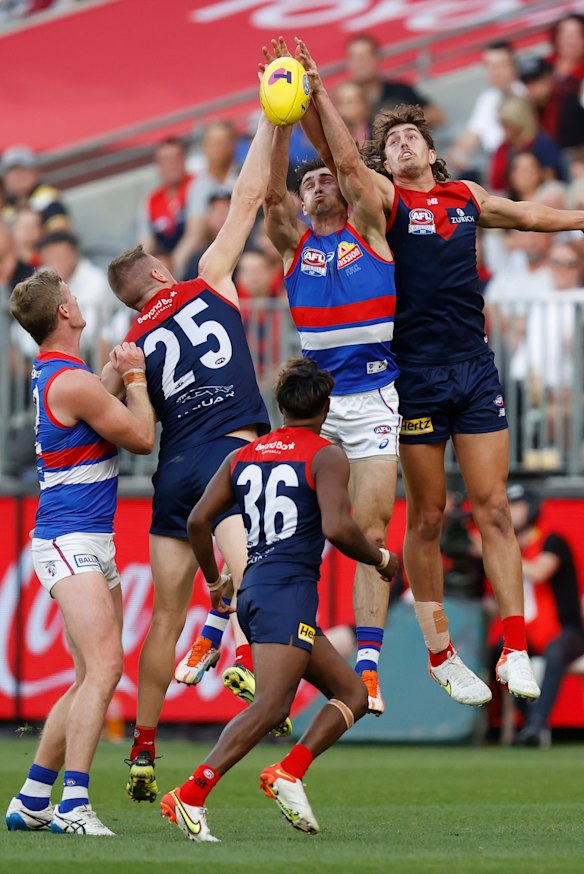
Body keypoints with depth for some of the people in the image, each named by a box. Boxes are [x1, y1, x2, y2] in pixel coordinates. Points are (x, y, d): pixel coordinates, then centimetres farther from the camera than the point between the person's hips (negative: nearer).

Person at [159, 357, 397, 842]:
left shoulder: (242, 457, 17)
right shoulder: (327, 456, -1)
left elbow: (198, 520, 10)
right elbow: (338, 527, -15)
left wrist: (214, 581, 23)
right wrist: (380, 558, 2)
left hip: (253, 588, 8)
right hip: (289, 589, -8)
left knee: (353, 694, 12)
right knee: (271, 706, -20)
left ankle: (289, 772, -6)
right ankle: (190, 795, -32)